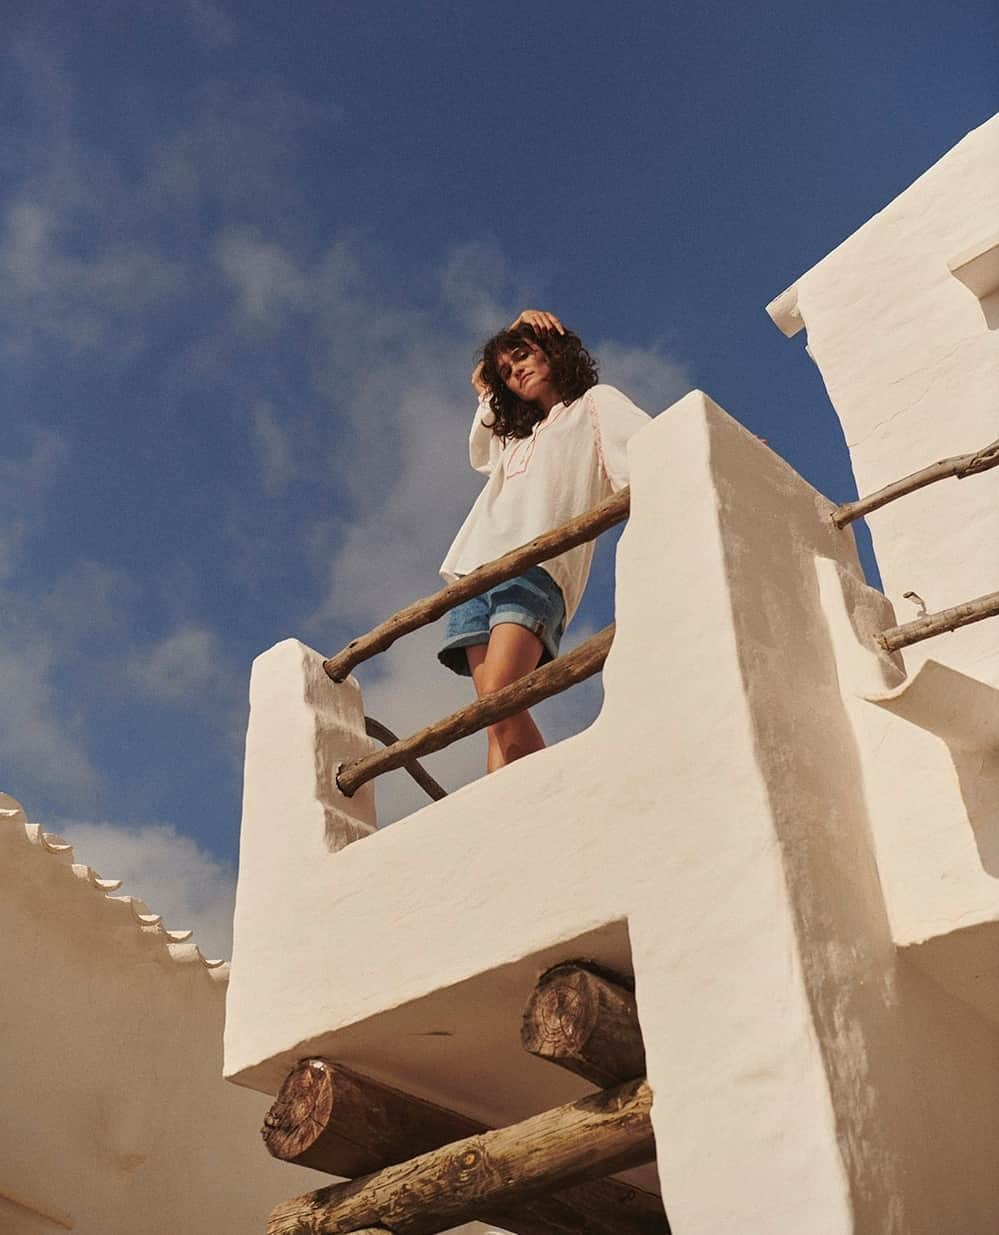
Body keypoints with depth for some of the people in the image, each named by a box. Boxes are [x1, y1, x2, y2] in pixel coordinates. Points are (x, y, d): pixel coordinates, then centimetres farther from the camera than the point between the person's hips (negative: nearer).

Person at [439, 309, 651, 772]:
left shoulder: (595, 402, 21)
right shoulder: (515, 437, 37)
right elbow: (480, 382, 52)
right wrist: (518, 324, 42)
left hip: (537, 564, -6)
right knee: (497, 721, -14)